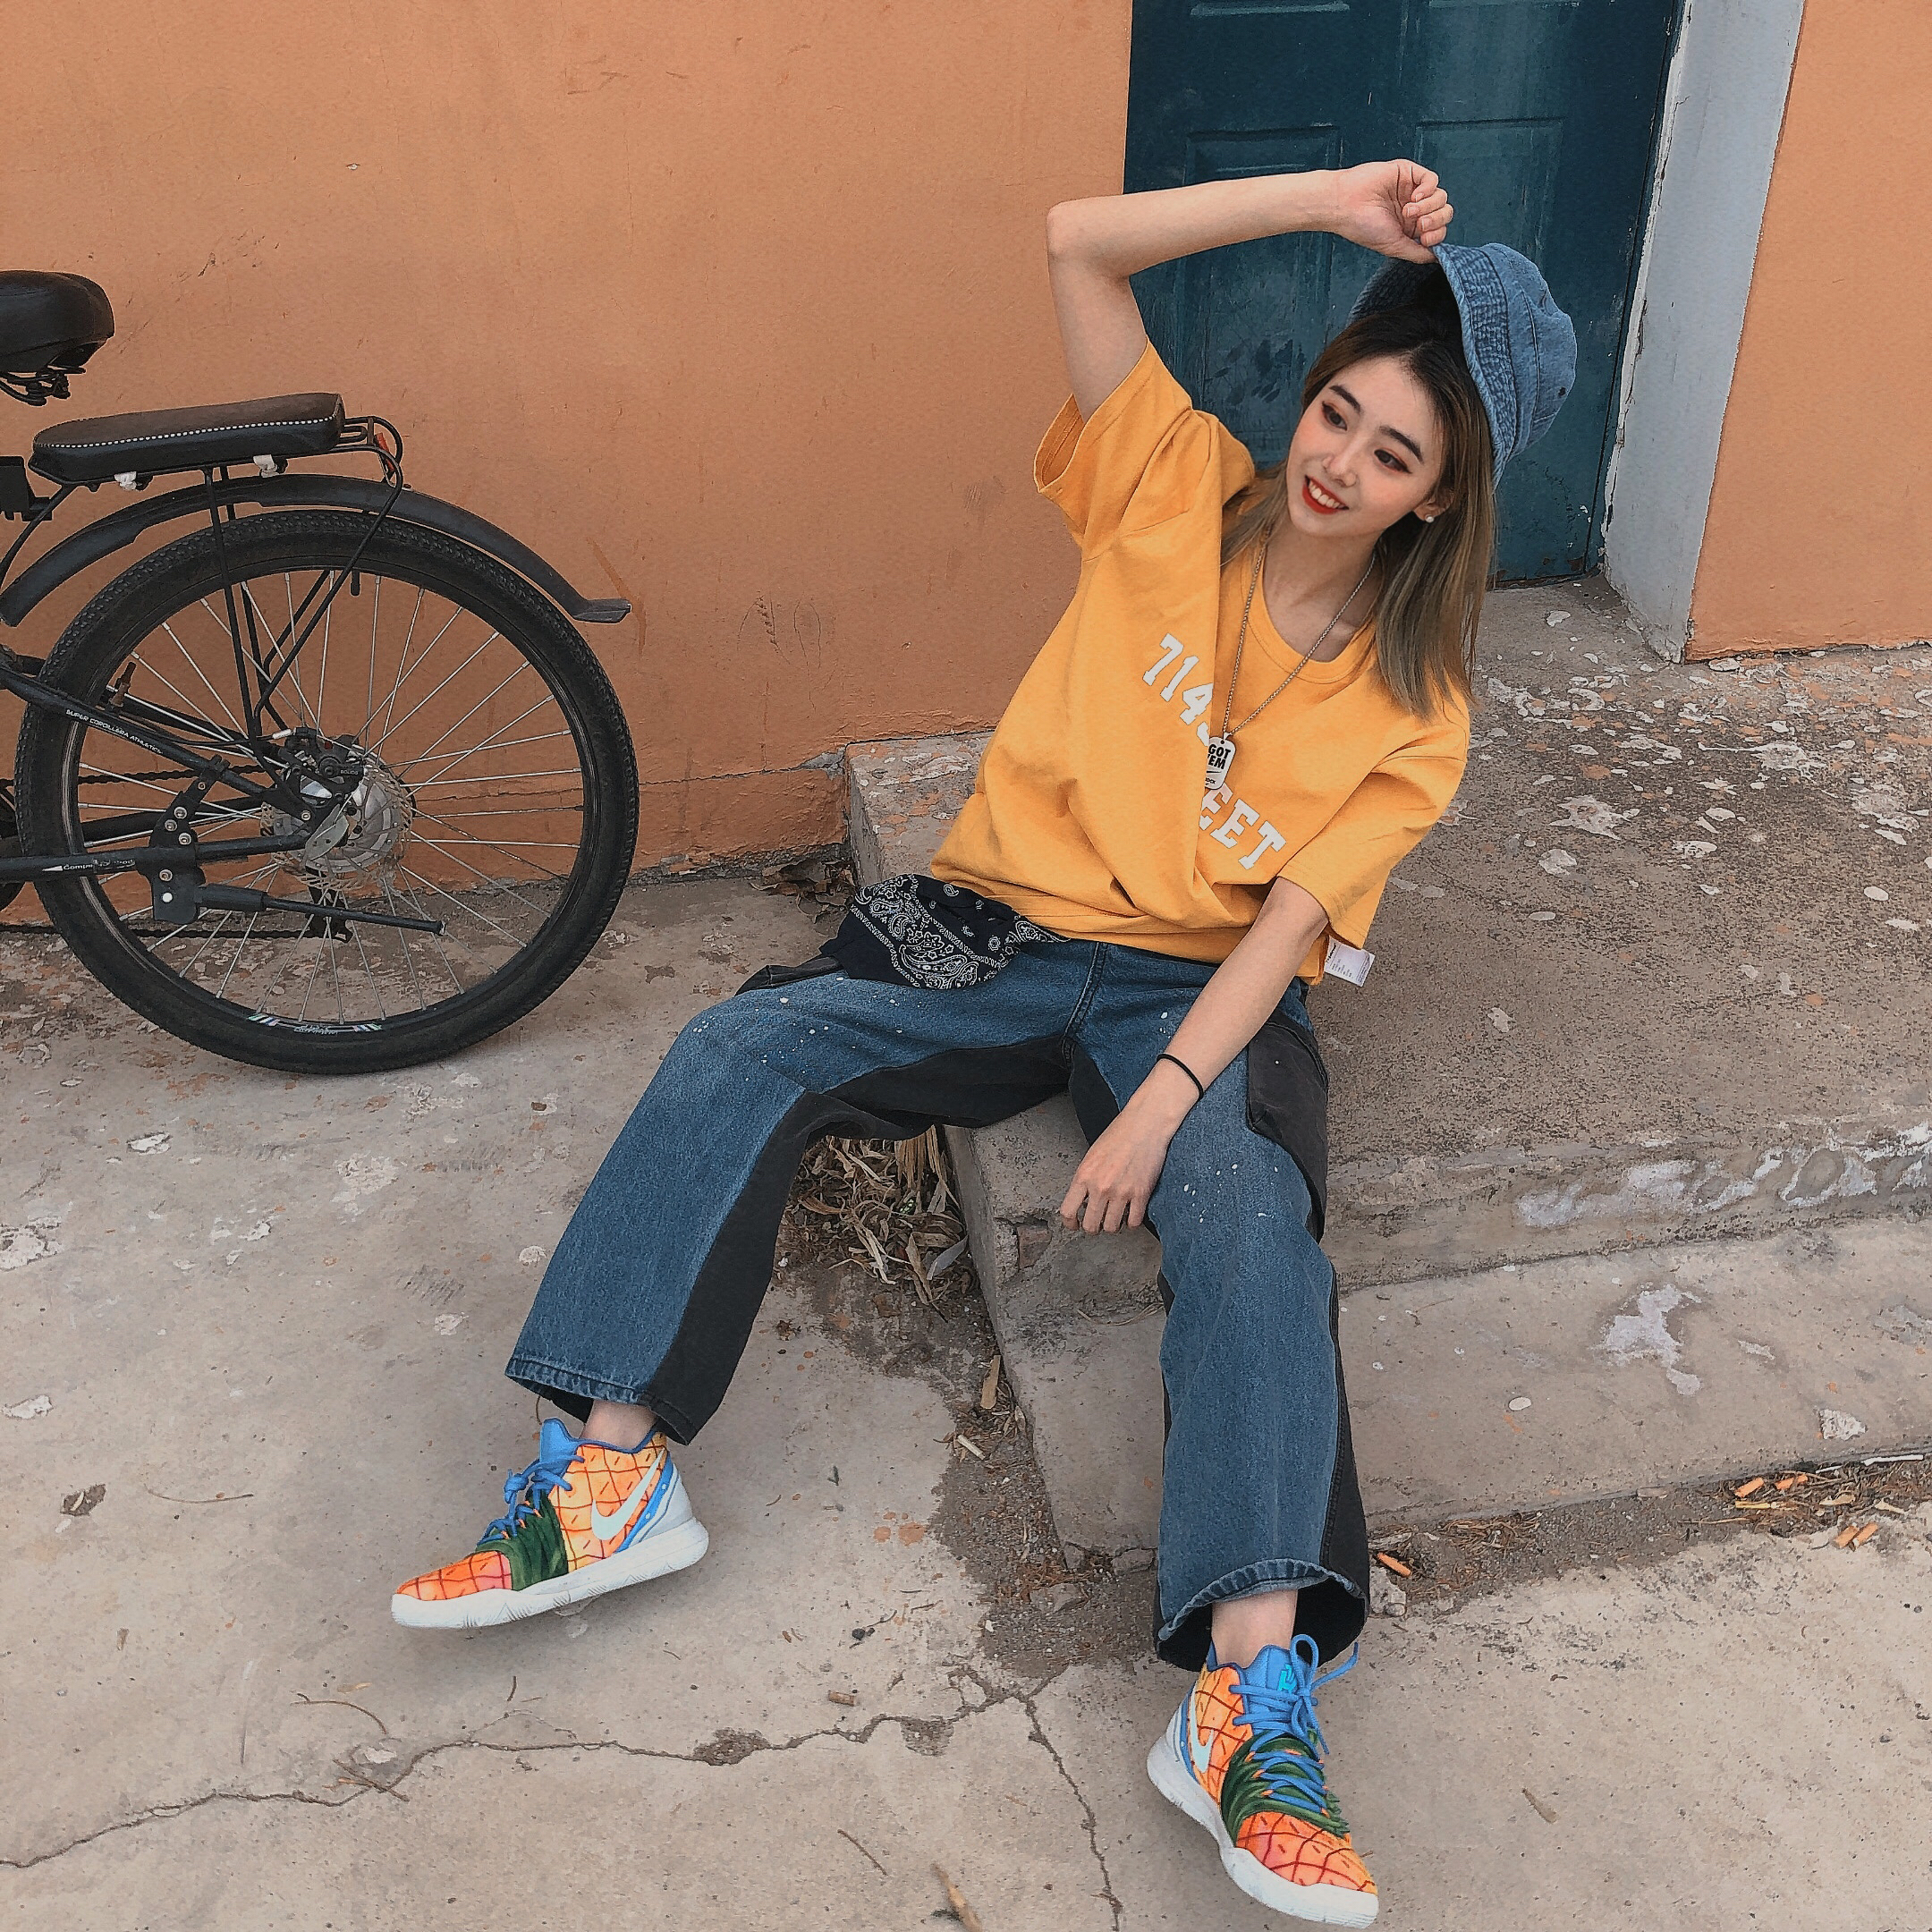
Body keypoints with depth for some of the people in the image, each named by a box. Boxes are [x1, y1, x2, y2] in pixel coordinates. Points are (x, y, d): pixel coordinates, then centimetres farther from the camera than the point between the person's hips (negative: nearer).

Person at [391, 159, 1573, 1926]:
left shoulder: (1414, 709, -1)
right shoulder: (1179, 488, 3)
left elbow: (1287, 922, -11)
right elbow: (1080, 242, -2)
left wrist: (1161, 1101, -24)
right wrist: (1328, 202, -8)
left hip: (1195, 988, -1)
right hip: (1001, 925, 2)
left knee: (1252, 1220, -32)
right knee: (740, 1051, -21)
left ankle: (1250, 1697, -36)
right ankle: (612, 1475, -20)